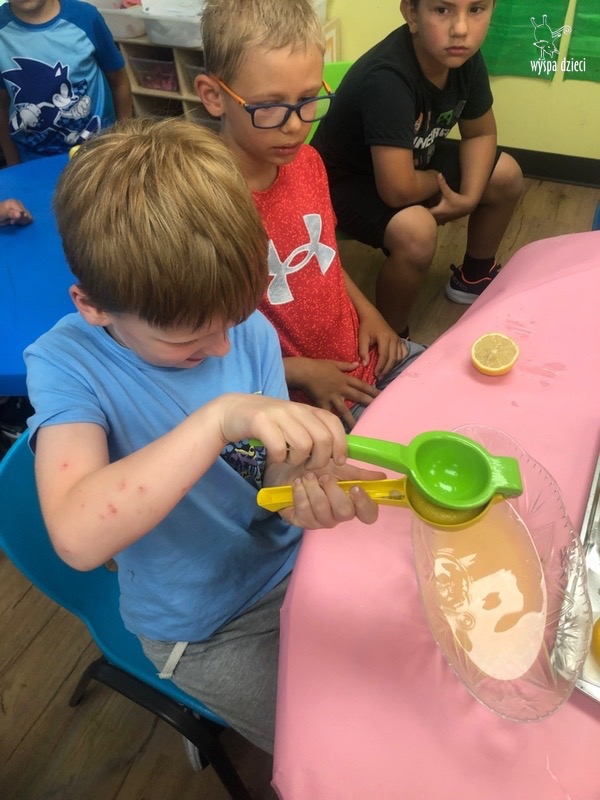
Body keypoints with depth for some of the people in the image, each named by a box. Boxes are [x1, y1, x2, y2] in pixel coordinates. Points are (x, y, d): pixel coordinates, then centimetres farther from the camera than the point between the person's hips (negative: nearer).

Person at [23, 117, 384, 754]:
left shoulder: (249, 332, -14)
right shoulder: (66, 364, -23)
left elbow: (271, 483, -11)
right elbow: (78, 536, -38)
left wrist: (303, 486, -34)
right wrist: (219, 418, -46)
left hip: (295, 562, 4)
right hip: (205, 629, -3)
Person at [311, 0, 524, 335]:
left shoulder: (465, 57, -12)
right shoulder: (387, 78, -35)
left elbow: (480, 133, 3)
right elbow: (398, 190, -38)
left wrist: (469, 196, -14)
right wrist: (438, 181, -16)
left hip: (412, 159, 8)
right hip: (347, 178, -8)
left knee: (507, 175, 5)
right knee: (416, 230, -35)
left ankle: (475, 276, 28)